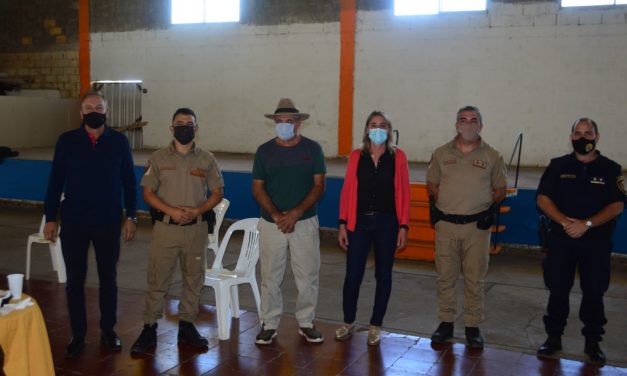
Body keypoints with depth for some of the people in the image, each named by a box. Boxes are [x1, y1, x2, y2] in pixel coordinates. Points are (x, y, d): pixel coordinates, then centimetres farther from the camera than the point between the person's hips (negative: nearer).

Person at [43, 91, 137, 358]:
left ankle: (108, 330, 26)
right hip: (73, 222, 0)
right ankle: (78, 335, 21)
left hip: (109, 222, 0)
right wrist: (50, 218, 0)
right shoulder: (67, 141, -1)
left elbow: (129, 181, 3)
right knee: (75, 281, 7)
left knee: (109, 279, 11)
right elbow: (55, 181, 1)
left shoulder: (119, 141, -1)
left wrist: (131, 216, 0)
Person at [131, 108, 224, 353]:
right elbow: (147, 193, 1)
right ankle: (149, 329, 11)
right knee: (157, 280, 1)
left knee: (193, 279, 9)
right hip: (165, 227, -1)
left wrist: (197, 211, -13)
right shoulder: (158, 158, 3)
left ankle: (187, 327, 22)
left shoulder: (206, 159, 5)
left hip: (196, 228, 2)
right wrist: (171, 211, -14)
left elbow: (217, 193, 5)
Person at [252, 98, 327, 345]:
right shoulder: (264, 151, 2)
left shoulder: (312, 149, 0)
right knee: (270, 276, 5)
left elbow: (319, 185, -3)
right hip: (271, 223, 0)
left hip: (305, 222, 0)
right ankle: (269, 324, 19)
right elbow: (258, 188, 0)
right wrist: (277, 216, -13)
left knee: (307, 275, 6)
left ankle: (306, 323, 21)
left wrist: (297, 212, -15)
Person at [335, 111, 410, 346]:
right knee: (353, 274, 0)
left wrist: (403, 226, -4)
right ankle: (348, 322, 21)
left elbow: (403, 193, 0)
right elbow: (347, 191, 3)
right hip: (359, 221, 0)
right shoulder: (356, 156, 3)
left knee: (383, 275, 8)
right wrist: (343, 224, -2)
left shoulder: (397, 157, 1)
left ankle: (375, 326, 23)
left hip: (387, 222, 0)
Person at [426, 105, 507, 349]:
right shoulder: (441, 154, 7)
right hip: (446, 224, 1)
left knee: (474, 279, 5)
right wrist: (445, 203, 0)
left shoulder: (492, 157, 3)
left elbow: (500, 191, 8)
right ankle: (446, 323, 19)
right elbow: (432, 185, 14)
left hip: (477, 226, -1)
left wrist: (481, 204, -5)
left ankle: (473, 326, 16)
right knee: (445, 277, 7)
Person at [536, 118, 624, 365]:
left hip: (597, 242, 0)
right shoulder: (558, 166, 3)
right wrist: (564, 222, -17)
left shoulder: (610, 169, 1)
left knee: (594, 292, 7)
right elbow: (543, 199, -2)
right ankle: (553, 337, 20)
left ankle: (592, 342, 20)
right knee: (557, 290, 6)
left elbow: (617, 205, -5)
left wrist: (586, 224, -18)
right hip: (561, 238, 1)